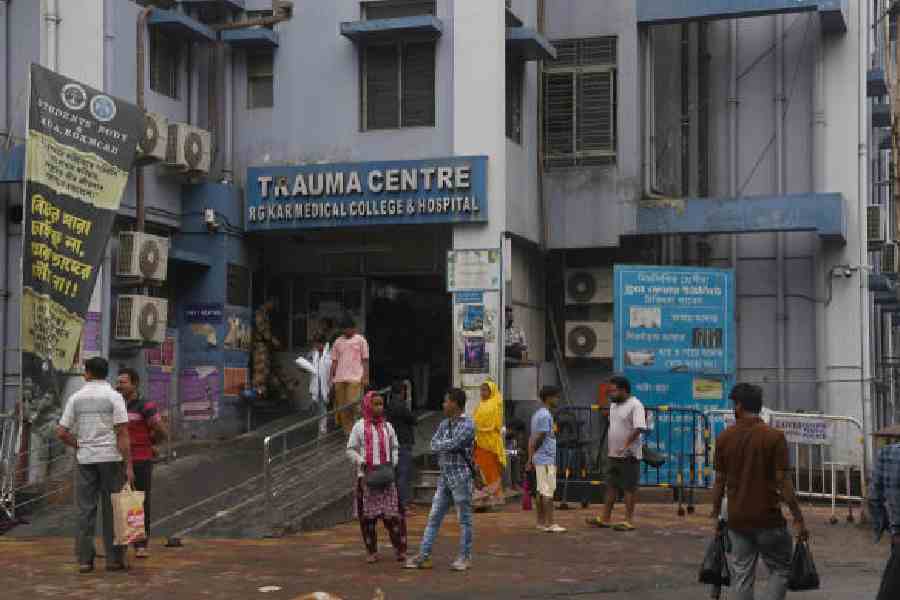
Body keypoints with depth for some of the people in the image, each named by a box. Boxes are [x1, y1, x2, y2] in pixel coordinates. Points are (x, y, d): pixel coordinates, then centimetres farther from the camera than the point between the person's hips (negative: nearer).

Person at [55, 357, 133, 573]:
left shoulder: (76, 398, 3)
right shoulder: (114, 396, -6)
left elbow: (61, 433, 2)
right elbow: (122, 433, -12)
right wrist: (128, 465, -10)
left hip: (85, 458, 2)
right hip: (111, 458, -2)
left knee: (86, 510, 7)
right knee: (112, 509, 4)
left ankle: (85, 559, 6)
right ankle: (114, 558, 5)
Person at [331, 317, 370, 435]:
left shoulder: (360, 340, 6)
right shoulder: (338, 342, 15)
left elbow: (365, 360, 5)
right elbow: (334, 361, 16)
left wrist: (365, 377, -3)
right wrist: (332, 377, 10)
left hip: (355, 378, -4)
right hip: (339, 378, 4)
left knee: (353, 404, -14)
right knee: (341, 405, 2)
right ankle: (346, 429, 7)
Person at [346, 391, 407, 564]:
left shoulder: (387, 427, 10)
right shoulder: (359, 427, 2)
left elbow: (394, 447, 17)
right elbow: (350, 449, 4)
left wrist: (393, 462, 1)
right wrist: (361, 461, -11)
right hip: (366, 475, -1)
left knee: (392, 514, -3)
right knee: (368, 514, 2)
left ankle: (400, 549, 3)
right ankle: (372, 551, 12)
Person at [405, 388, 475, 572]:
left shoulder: (468, 425, -10)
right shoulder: (444, 424, 13)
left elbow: (452, 444, -21)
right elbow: (434, 445, 1)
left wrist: (442, 445, -3)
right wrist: (451, 445, -13)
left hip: (461, 477, -7)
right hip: (444, 477, 7)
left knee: (464, 519, 1)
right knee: (434, 517, 5)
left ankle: (465, 558, 9)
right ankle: (424, 556, 7)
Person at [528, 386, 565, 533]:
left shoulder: (537, 414, 15)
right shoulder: (545, 416, -15)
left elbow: (533, 439, 15)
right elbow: (539, 438, -17)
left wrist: (530, 458, 15)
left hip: (539, 460, 10)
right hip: (547, 459, -10)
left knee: (541, 491, 11)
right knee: (548, 492, -8)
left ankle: (541, 521, 14)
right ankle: (549, 524, -8)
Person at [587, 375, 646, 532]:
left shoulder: (635, 405, -14)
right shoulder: (613, 405, 14)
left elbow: (639, 428, -24)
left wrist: (626, 444, -31)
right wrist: (609, 447, 21)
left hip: (628, 455, -9)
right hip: (613, 454, 9)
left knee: (629, 488, -2)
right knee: (611, 486, 11)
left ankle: (629, 521, 2)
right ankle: (605, 518, 16)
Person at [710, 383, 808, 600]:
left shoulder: (724, 438, 0)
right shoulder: (774, 437, -10)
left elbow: (720, 481, 4)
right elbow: (783, 481, -12)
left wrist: (716, 515, 14)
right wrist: (798, 519, -6)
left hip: (737, 519, 3)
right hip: (768, 519, -3)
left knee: (741, 576, 9)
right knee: (781, 569, 12)